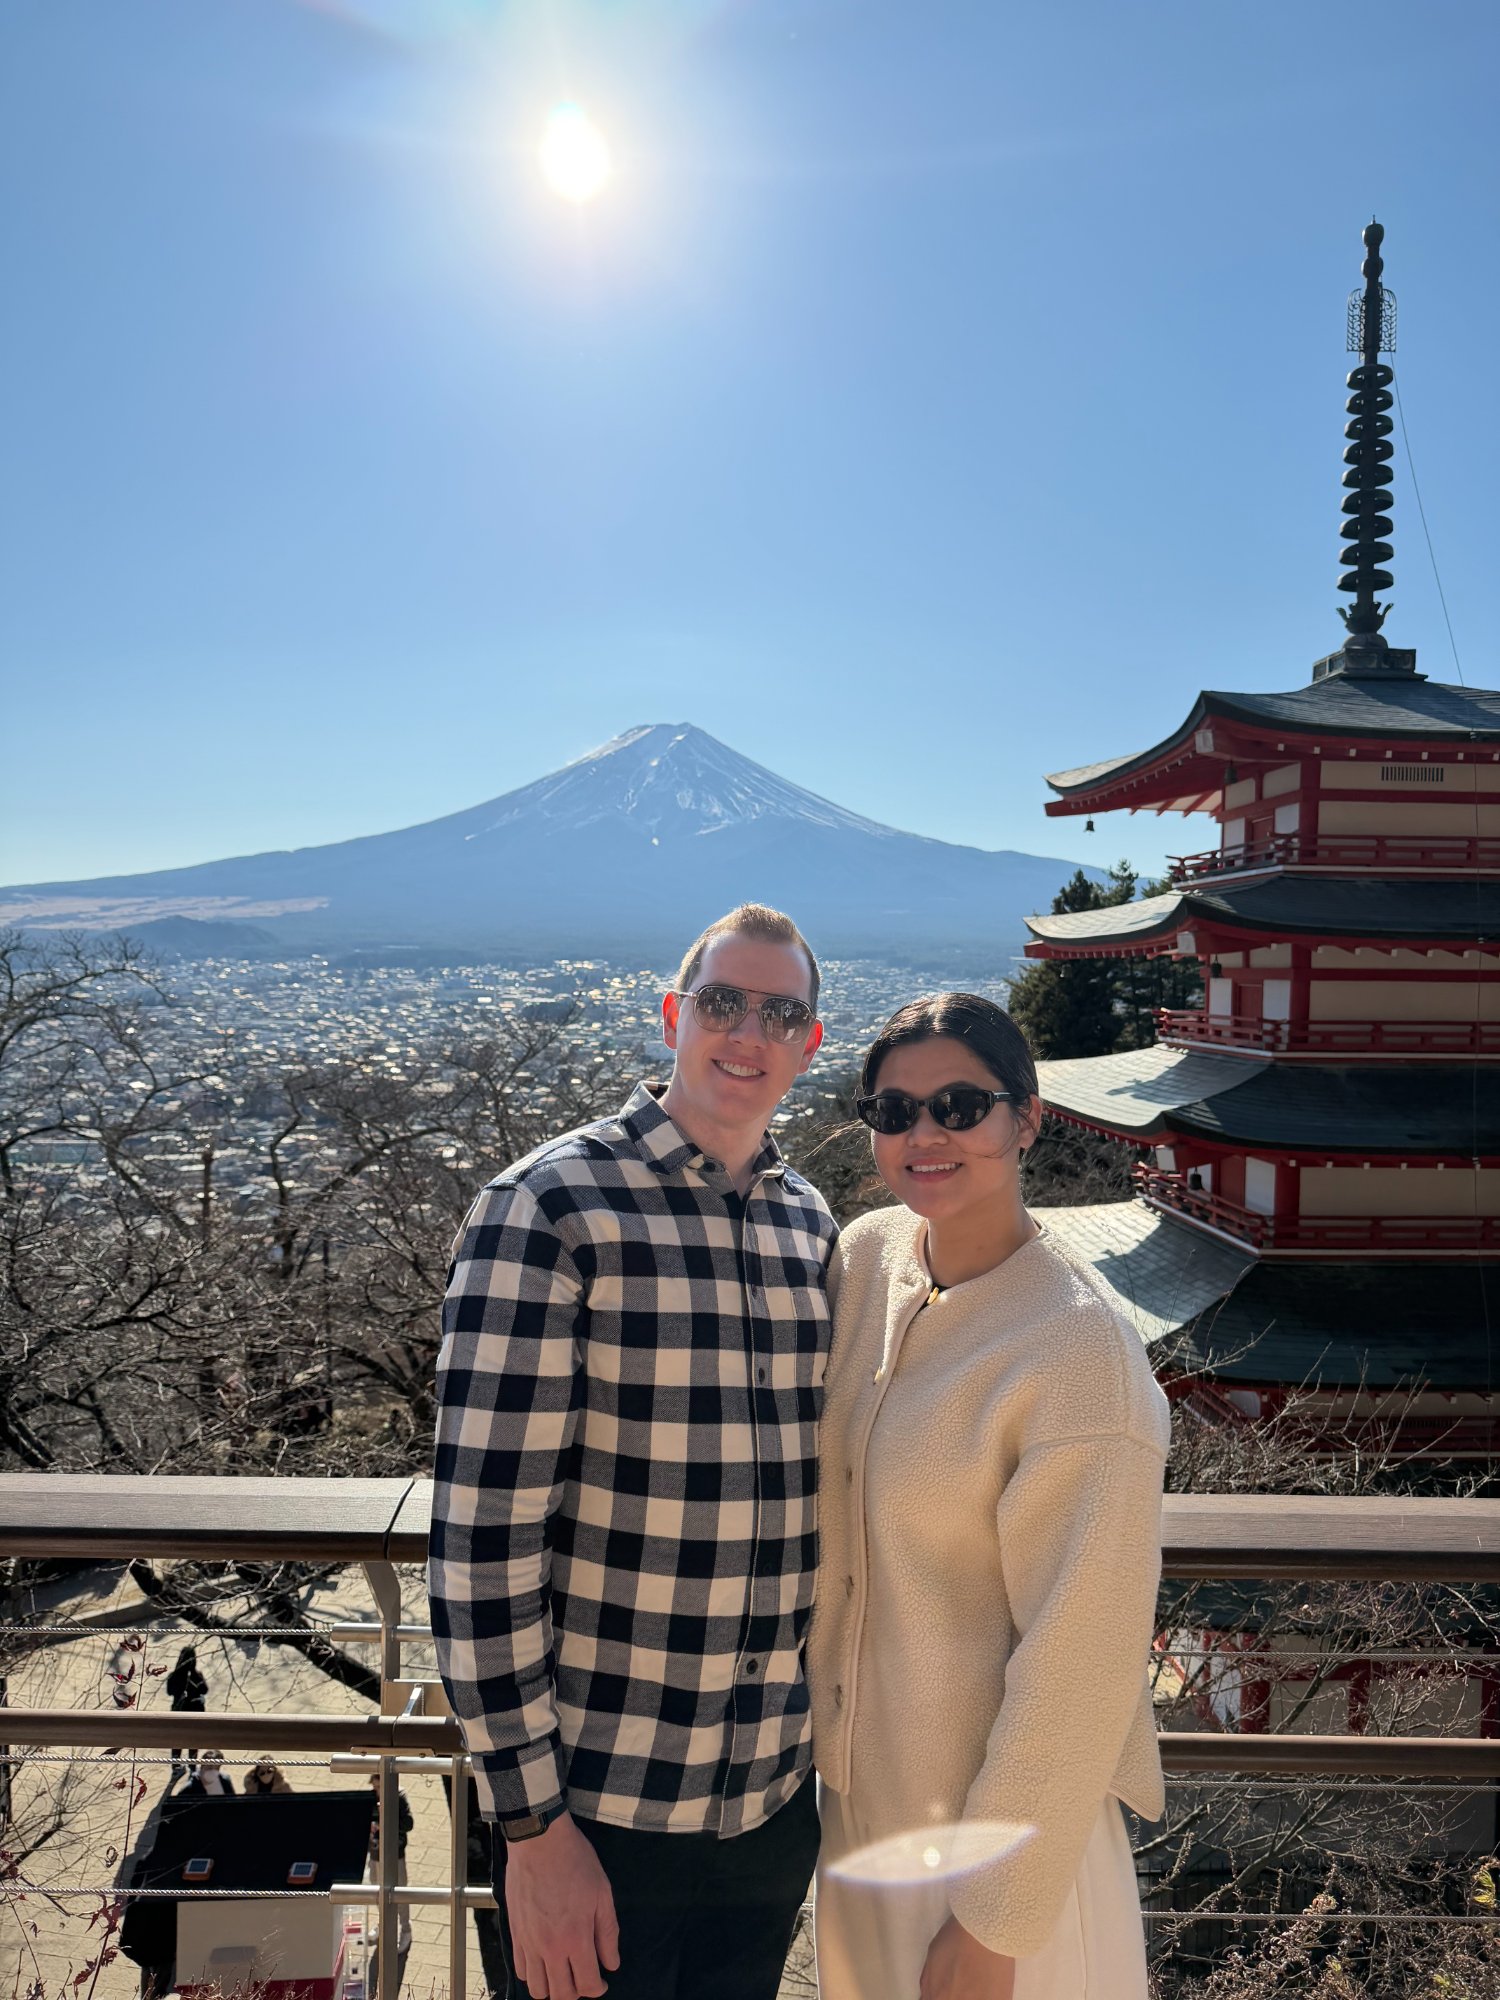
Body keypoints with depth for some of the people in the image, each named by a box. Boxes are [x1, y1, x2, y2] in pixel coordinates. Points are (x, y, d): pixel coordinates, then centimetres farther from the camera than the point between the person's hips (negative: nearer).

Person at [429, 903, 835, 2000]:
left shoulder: (814, 1225, 3)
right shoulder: (549, 1209, -16)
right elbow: (483, 1526, -17)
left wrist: (832, 1736, 14)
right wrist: (532, 1823, -15)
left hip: (777, 1798, 6)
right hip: (600, 1809, -5)